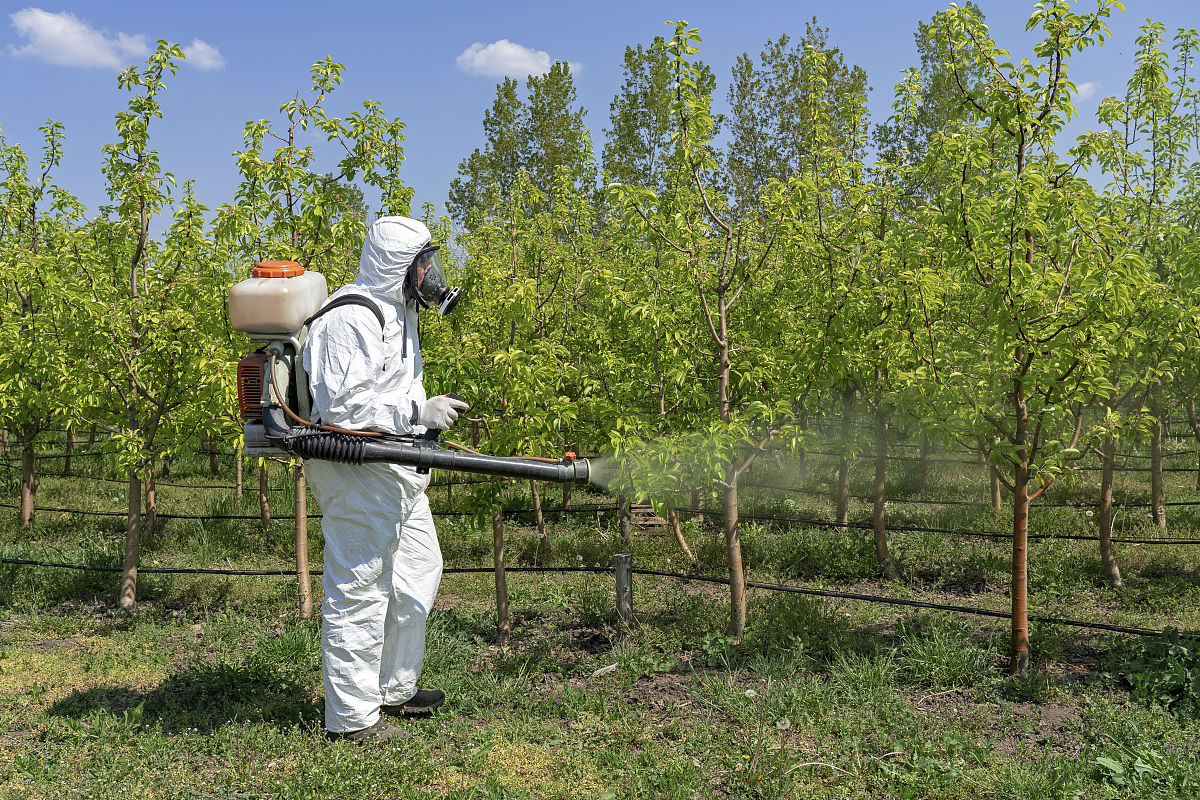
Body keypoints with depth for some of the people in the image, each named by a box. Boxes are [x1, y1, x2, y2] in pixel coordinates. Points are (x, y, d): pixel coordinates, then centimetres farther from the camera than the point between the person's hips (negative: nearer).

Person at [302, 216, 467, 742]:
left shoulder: (395, 312, 17)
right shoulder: (351, 319, -17)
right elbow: (341, 405, -25)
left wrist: (427, 413, 19)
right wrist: (417, 413, -25)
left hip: (395, 475, 11)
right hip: (359, 472, -11)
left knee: (418, 571, 19)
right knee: (359, 590, -4)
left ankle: (395, 689, 33)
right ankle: (351, 715, 8)